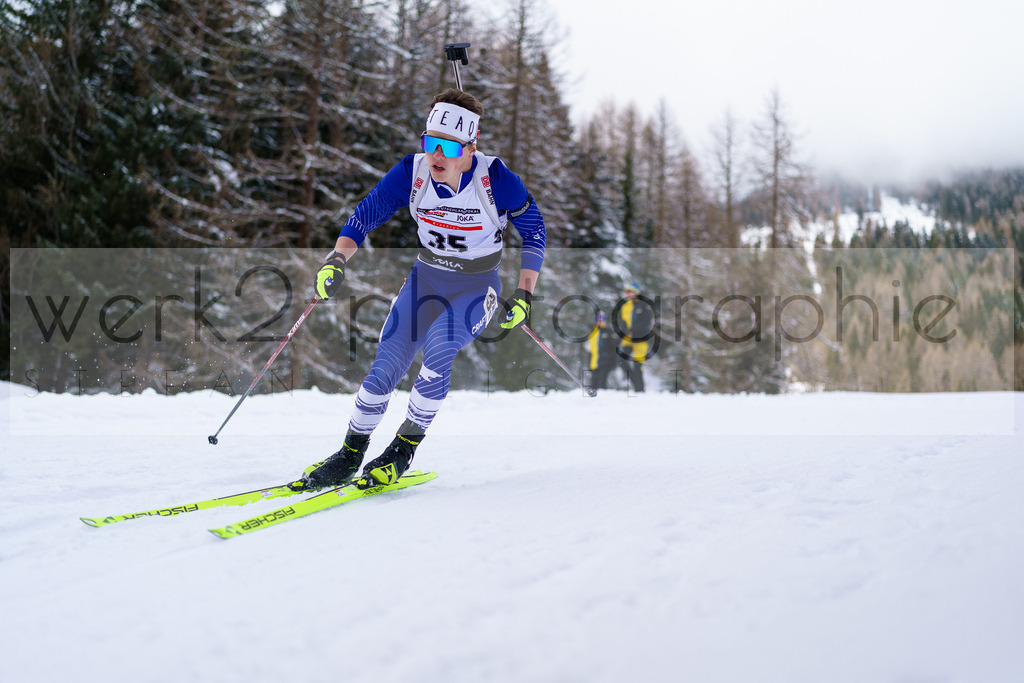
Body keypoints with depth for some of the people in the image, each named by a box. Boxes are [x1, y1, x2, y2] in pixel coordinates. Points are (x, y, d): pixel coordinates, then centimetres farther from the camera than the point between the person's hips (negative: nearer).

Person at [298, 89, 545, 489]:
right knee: (385, 366, -10)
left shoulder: (497, 180, -22)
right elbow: (365, 215, -8)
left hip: (476, 288, -3)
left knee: (437, 348, -30)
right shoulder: (412, 174, -16)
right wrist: (337, 259, -26)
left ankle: (405, 447, -12)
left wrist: (524, 296, -12)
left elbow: (533, 231, -8)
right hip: (426, 278, 3)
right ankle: (350, 454, 9)